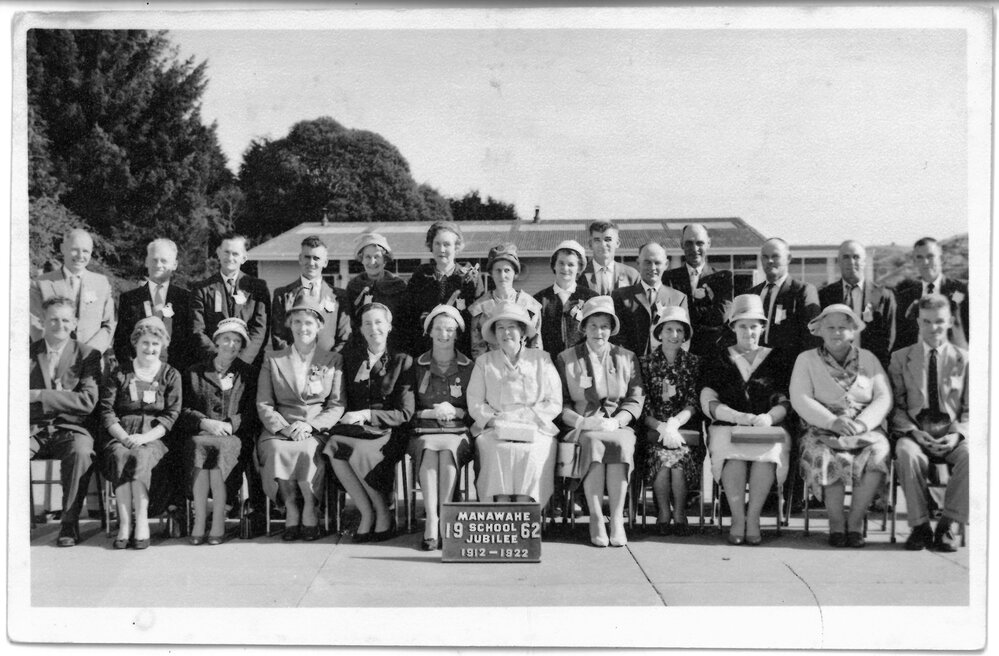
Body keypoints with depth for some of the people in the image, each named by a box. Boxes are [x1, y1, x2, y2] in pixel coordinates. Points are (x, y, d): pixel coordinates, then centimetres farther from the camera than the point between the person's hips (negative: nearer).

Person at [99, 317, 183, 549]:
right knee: (120, 456, -33)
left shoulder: (171, 375, 13)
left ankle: (142, 522, -36)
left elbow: (171, 415, 2)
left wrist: (144, 437, -14)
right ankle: (124, 524, -36)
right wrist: (124, 437, -13)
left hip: (155, 437, -1)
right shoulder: (119, 373, 14)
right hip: (120, 435, 1)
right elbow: (107, 411, 5)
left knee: (140, 457, -34)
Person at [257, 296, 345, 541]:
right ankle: (291, 509, -14)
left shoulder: (334, 360, 14)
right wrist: (283, 427, -13)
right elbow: (263, 404, 7)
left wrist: (309, 425, -13)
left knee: (308, 450, -35)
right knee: (276, 449, -33)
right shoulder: (273, 360, 15)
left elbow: (337, 405, 4)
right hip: (280, 427, 1)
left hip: (317, 430, -1)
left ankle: (309, 510, -14)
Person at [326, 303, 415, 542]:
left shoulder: (402, 361, 6)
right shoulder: (351, 357, 16)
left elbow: (405, 413, -1)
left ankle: (383, 515, -14)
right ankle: (367, 513, -19)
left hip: (387, 432, -3)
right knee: (334, 449, -32)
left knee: (360, 452, -35)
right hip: (354, 428, 3)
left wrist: (367, 414, -13)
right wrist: (349, 418, -9)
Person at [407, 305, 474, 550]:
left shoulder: (469, 368, 11)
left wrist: (455, 411, -8)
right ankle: (432, 522, -36)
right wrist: (432, 413, -8)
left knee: (448, 452, -34)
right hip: (424, 432, 0)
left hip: (458, 432, 0)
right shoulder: (417, 367, 13)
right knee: (429, 452, -34)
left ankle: (442, 519, -30)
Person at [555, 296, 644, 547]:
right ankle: (596, 520, -32)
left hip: (618, 425, 1)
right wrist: (582, 422, -14)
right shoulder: (566, 359, 11)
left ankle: (617, 520, -32)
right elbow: (560, 404, 4)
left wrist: (615, 422, -11)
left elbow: (635, 400, 8)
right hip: (581, 429, -1)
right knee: (593, 442, -35)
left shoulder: (627, 358, 15)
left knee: (620, 444, -34)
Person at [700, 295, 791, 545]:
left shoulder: (773, 360, 17)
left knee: (769, 450, -34)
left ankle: (752, 518, -27)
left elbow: (784, 403, 8)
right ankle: (738, 518, -28)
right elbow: (708, 404, 2)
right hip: (728, 427, 0)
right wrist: (738, 417, -14)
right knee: (733, 452, -34)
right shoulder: (719, 361, 13)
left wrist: (769, 417, -15)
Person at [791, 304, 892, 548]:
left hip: (865, 429, 2)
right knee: (827, 457, -34)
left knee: (878, 451, -31)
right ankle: (836, 523, -17)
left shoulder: (868, 359, 17)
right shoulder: (807, 359, 11)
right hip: (822, 430, -1)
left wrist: (861, 423, -13)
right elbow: (800, 400, -2)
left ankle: (855, 521, -19)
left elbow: (884, 397, 7)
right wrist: (832, 421, -17)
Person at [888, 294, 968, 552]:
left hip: (951, 436, 1)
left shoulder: (963, 359, 11)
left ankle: (946, 525, -20)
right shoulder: (900, 358, 10)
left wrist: (958, 434, -12)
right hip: (914, 432, 0)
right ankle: (920, 525, -21)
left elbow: (970, 409, 8)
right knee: (908, 454, -36)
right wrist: (914, 432, -14)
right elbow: (895, 405, 4)